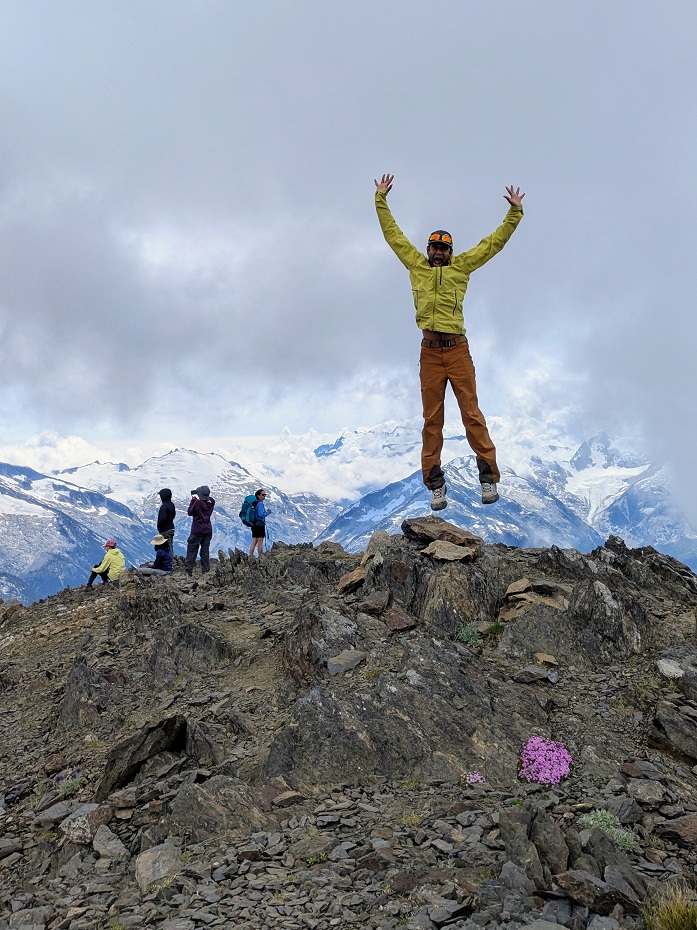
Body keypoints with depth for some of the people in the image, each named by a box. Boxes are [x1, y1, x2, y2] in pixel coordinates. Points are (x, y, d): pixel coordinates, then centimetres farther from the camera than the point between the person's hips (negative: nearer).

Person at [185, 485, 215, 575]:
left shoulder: (198, 502, -17)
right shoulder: (211, 502, -2)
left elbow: (190, 513, -6)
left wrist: (193, 501, 0)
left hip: (197, 530, -5)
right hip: (208, 530, 5)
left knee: (192, 550, 1)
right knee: (205, 550, 12)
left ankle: (188, 570, -1)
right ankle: (206, 569, 12)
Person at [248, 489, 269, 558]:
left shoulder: (254, 503, 13)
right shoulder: (260, 503, -14)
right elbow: (261, 515, -21)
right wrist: (267, 512, -5)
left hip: (254, 525, 8)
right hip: (259, 525, -8)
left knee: (254, 543, 10)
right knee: (260, 542, -1)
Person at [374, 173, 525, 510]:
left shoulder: (461, 266, 13)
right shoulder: (416, 265, 15)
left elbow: (494, 242, 19)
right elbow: (393, 234, 23)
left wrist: (514, 212, 19)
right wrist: (381, 200, 25)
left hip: (458, 350, -1)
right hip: (430, 352, 1)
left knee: (471, 413, -5)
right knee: (432, 419, 2)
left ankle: (488, 475, -4)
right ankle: (435, 483, 4)